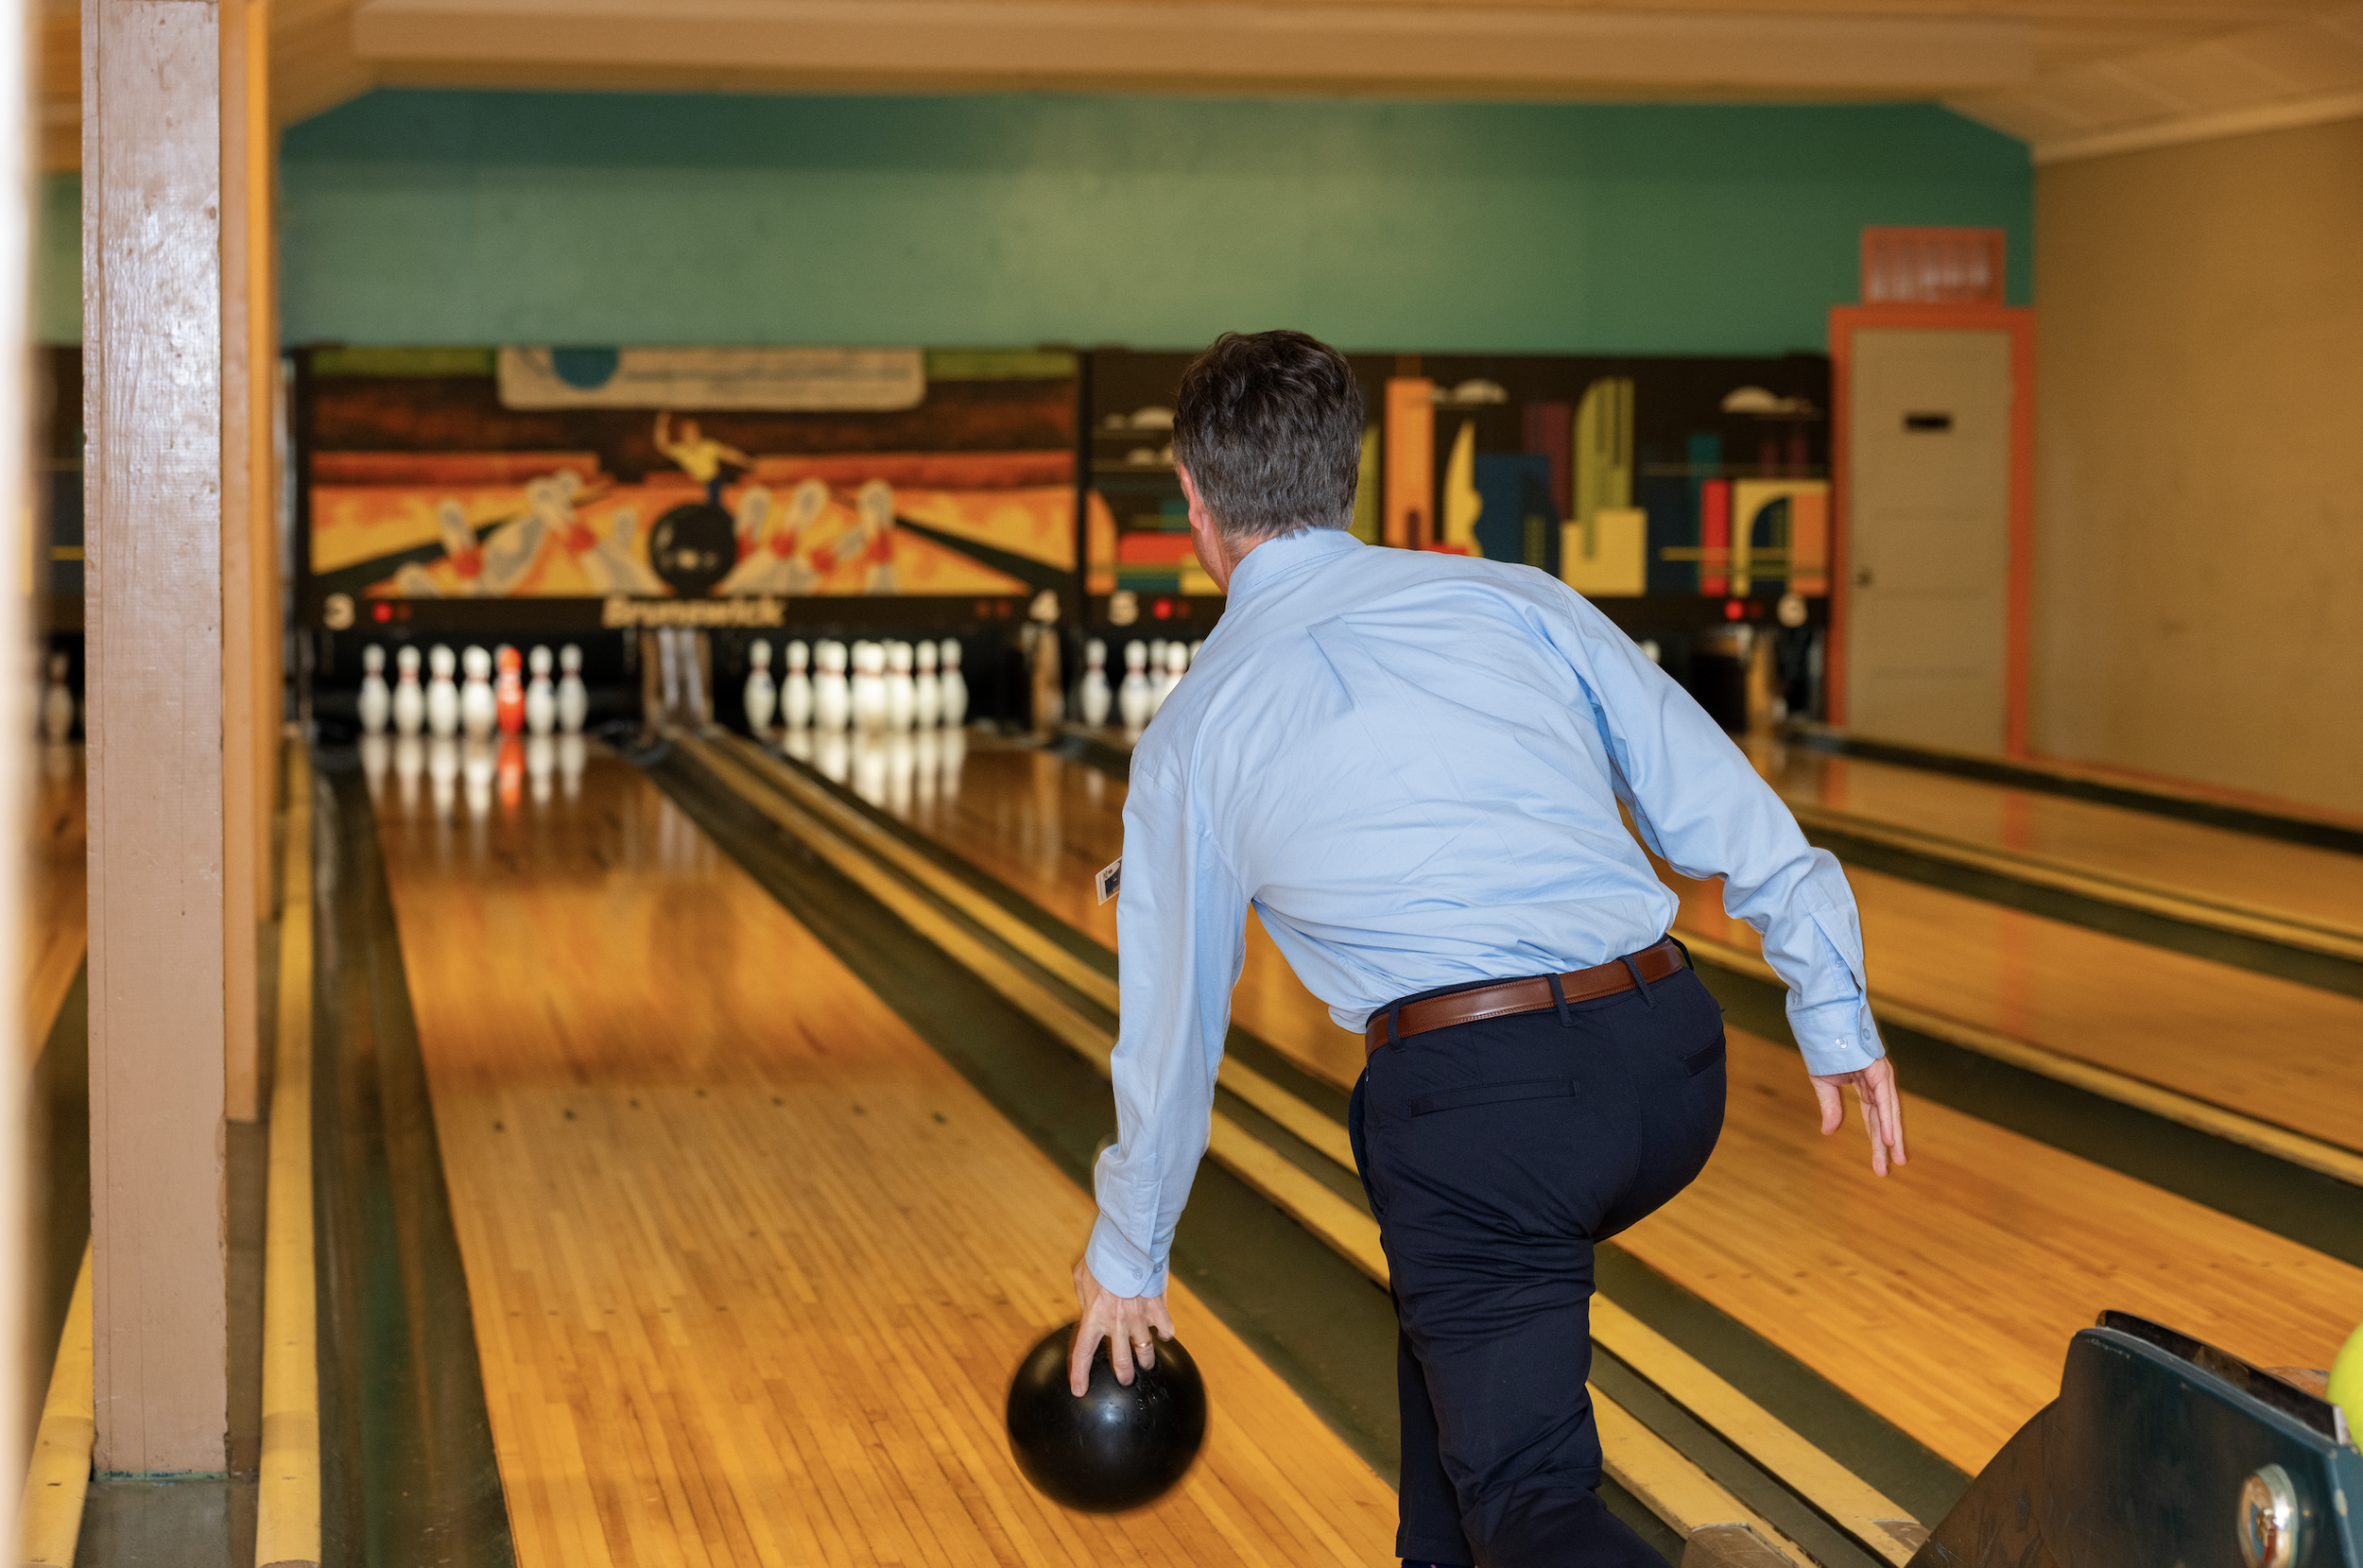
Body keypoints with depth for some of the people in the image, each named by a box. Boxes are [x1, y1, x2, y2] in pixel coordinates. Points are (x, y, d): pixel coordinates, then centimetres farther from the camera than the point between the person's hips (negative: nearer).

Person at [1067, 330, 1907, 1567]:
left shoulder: (1195, 732, 10)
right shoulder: (1511, 599, 13)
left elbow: (1170, 1025, 18)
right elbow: (1721, 804, 7)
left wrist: (1128, 1258, 31)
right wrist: (1836, 1011, 14)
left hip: (1477, 1099, -4)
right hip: (1668, 1056, 4)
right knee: (1455, 1284, 33)